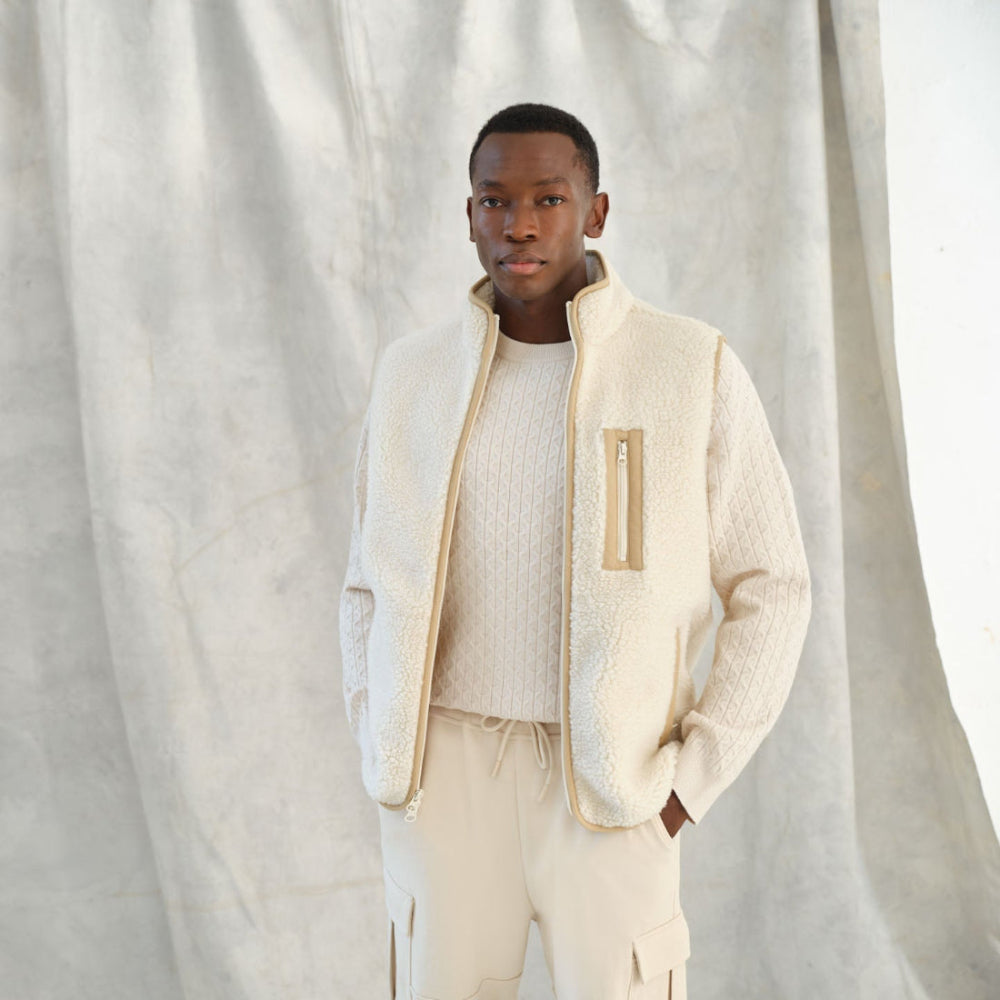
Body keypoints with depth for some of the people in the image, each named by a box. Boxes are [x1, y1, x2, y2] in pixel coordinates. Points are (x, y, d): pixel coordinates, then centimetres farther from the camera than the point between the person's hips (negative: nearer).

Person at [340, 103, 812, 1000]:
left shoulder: (696, 371, -5)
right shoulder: (413, 377, 4)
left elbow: (770, 591, -1)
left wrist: (689, 785, -7)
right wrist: (382, 763, 3)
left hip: (605, 792, -2)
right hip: (446, 782, 3)